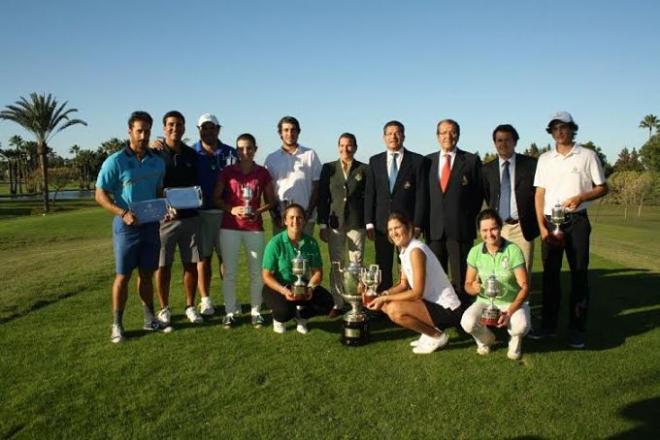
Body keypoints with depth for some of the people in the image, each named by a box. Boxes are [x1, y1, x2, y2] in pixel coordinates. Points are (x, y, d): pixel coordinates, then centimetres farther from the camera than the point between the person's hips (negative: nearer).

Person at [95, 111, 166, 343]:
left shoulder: (157, 162, 6)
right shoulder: (115, 161, -8)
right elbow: (100, 195, -8)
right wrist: (123, 213, -22)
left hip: (151, 225, 4)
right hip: (126, 226, -4)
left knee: (147, 274, 12)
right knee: (122, 275, 2)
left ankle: (149, 317, 23)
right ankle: (117, 324, 12)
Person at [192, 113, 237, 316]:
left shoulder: (230, 153, 6)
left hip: (225, 212, 1)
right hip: (200, 213, -1)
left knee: (226, 255, 6)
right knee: (203, 256, 5)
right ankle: (205, 300, 13)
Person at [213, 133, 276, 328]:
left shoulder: (262, 173, 3)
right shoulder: (227, 172, 2)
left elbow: (270, 201, 8)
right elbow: (216, 198, 5)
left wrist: (258, 211, -11)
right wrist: (231, 209, -12)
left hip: (254, 227, 0)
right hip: (229, 227, 0)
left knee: (256, 271, 3)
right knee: (229, 271, 2)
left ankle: (255, 311, 16)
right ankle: (230, 311, 13)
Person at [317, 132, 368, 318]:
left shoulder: (364, 169, 4)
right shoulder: (328, 168, 6)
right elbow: (322, 197, 4)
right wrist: (322, 224, -1)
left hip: (356, 224, -1)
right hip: (334, 224, 1)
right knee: (336, 266, 5)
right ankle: (337, 304, 14)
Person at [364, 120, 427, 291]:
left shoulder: (417, 160, 2)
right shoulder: (375, 161, 10)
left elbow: (421, 194, -2)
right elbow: (369, 194, 7)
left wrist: (417, 225, -8)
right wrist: (369, 223, -1)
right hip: (381, 224, 3)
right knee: (383, 269, 7)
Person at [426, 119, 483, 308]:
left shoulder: (471, 160, 4)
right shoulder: (428, 160, 13)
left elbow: (479, 193, 6)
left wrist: (469, 218, 0)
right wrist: (425, 222, 5)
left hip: (460, 228, -3)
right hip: (434, 228, 3)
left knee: (461, 277, 0)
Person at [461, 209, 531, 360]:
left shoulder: (513, 251, -15)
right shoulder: (475, 252, -6)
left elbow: (525, 287, -16)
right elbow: (468, 284, 2)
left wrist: (509, 312, -29)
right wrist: (474, 288, -24)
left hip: (513, 302, -2)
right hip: (485, 302, 2)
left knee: (521, 325, -34)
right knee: (467, 322, -28)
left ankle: (515, 340, 7)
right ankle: (485, 339, 10)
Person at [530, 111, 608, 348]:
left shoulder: (588, 156, 2)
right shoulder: (545, 159, 10)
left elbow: (602, 188, 4)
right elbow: (539, 194, 7)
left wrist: (581, 197, -16)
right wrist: (542, 227, -3)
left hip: (576, 221, -3)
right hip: (550, 222, 3)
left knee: (579, 274, 1)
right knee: (550, 274, 7)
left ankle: (577, 329, 10)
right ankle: (548, 324, 18)